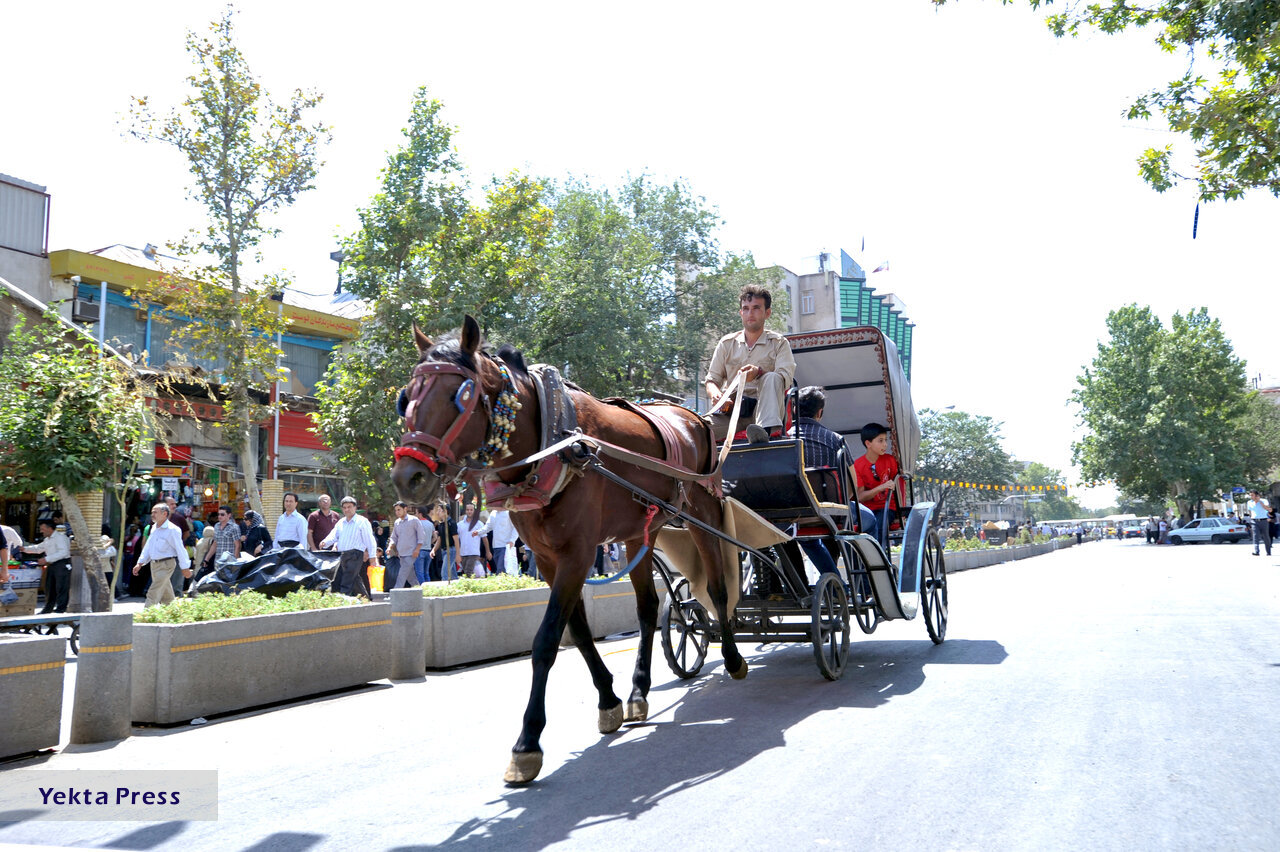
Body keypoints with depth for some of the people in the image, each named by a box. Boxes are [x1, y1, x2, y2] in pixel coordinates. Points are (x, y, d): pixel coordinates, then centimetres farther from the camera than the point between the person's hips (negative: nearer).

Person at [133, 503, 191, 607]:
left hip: (166, 564, -8)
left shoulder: (172, 529, -14)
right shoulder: (154, 527, 11)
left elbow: (180, 549, -12)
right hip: (154, 564, 8)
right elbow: (148, 547, 20)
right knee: (166, 594, 15)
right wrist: (140, 563, 16)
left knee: (153, 593, -13)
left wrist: (185, 568, -11)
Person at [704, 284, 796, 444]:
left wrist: (759, 372, -27)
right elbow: (712, 380, 13)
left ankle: (767, 428, -51)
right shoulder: (726, 344, 17)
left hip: (765, 409, -1)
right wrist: (717, 395, -12)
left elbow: (785, 379, -6)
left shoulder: (779, 343, 9)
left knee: (772, 377, -35)